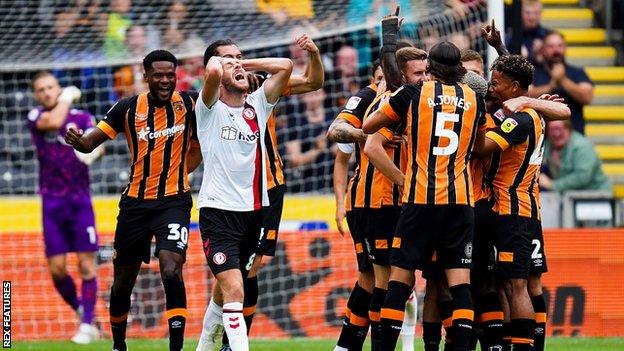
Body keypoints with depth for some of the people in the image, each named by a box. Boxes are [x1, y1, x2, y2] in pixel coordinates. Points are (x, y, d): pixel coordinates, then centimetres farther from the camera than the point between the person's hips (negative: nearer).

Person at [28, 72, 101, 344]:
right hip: (52, 202, 1)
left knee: (86, 263, -6)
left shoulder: (82, 118, 4)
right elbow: (53, 122, -18)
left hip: (80, 200, -1)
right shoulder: (35, 117, 3)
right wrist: (67, 97, -3)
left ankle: (87, 325, -1)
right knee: (56, 268, -3)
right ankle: (80, 309, 19)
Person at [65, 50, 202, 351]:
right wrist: (78, 140, -29)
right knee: (123, 280, 12)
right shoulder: (129, 108, -2)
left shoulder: (188, 105, -3)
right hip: (135, 202, 2)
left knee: (171, 270, -23)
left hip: (174, 200, -2)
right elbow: (91, 141, -7)